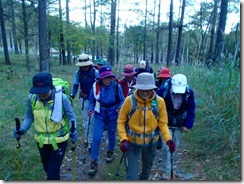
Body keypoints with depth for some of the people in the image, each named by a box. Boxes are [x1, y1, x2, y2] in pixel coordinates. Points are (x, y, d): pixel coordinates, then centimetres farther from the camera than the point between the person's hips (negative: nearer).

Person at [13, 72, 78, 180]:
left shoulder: (61, 97, -23)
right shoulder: (32, 98, -13)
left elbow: (71, 115, -12)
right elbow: (29, 116, 1)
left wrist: (73, 130, -27)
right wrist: (22, 129, -14)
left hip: (59, 140, -4)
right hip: (41, 140, 4)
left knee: (53, 172, -2)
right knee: (47, 167, 26)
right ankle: (51, 177, 57)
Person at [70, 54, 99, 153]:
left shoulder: (95, 72, -14)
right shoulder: (78, 73, -5)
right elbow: (76, 85, 2)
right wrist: (72, 95, -12)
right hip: (84, 99, 3)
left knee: (92, 120, -1)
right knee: (85, 119, 12)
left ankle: (90, 142, 8)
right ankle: (87, 137, 29)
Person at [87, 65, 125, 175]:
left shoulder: (116, 86, -16)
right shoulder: (95, 86, -13)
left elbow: (122, 100, -5)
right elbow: (91, 100, 1)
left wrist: (119, 108, -23)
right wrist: (91, 108, -16)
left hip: (112, 115, 0)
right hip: (99, 115, 0)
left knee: (111, 136, 19)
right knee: (96, 138, -7)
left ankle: (110, 152, 48)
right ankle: (94, 162, 9)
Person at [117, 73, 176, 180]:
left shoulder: (159, 101, -16)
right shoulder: (129, 100, -20)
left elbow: (163, 123, -5)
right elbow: (121, 121, -9)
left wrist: (168, 139, -18)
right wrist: (123, 139, -20)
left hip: (151, 141, 3)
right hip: (132, 141, -2)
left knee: (147, 168, 27)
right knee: (132, 175, -3)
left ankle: (144, 178, 58)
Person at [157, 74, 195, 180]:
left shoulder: (189, 92, -15)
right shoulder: (164, 89, -21)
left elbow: (191, 110, -3)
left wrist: (188, 125, -5)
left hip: (180, 125, 2)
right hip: (166, 124, -2)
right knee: (166, 147, -5)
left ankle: (168, 166, 40)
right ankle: (167, 172, 11)